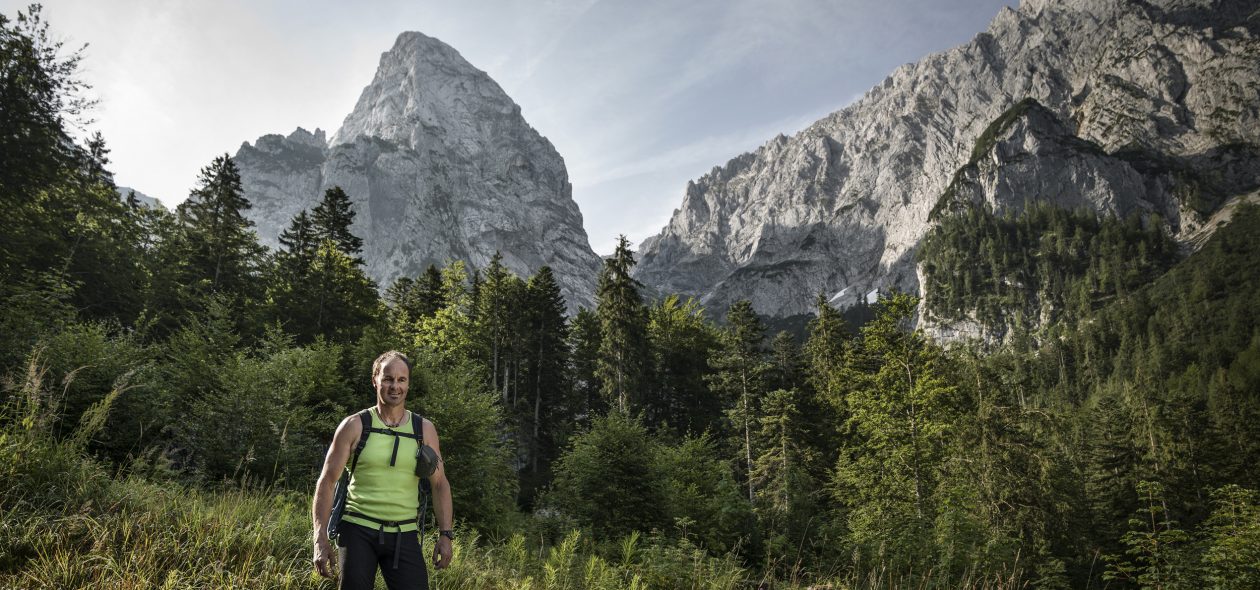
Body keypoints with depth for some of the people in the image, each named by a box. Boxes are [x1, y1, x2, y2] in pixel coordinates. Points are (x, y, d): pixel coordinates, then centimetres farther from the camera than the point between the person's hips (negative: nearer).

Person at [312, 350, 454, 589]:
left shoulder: (424, 429, 4)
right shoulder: (355, 426, -1)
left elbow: (440, 484, 8)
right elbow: (327, 482, -1)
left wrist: (445, 534, -1)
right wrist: (320, 539, -8)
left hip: (404, 535, 1)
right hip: (358, 531, -1)